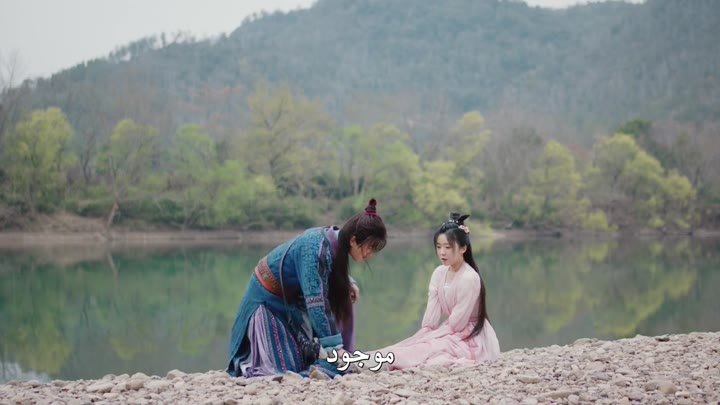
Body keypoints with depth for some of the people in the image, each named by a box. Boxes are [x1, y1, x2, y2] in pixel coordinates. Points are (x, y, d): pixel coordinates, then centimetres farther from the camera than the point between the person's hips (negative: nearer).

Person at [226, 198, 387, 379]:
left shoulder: (334, 239, -7)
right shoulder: (315, 248, -32)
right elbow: (316, 302, -37)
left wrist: (348, 282, -4)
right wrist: (335, 348, -39)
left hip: (290, 298, 9)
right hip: (267, 300, -9)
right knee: (288, 365, -11)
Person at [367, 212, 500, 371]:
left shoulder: (469, 278, -20)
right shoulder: (439, 273, 3)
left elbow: (457, 323, -18)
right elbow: (431, 318, -1)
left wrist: (426, 340, -15)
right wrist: (424, 336, -16)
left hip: (472, 339, -8)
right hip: (452, 333, 8)